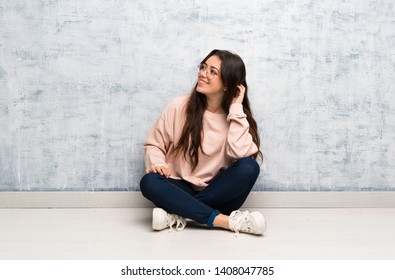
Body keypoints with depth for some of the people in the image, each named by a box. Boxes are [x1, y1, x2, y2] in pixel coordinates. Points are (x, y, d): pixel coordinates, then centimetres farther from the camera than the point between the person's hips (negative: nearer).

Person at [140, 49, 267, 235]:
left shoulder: (238, 117, -4)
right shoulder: (179, 107, -4)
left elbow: (241, 154, -24)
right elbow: (154, 145, 4)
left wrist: (236, 109, -18)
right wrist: (157, 163, -19)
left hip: (218, 194, 0)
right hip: (182, 191, 0)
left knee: (249, 167, -28)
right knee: (149, 182, -30)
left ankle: (179, 215, -22)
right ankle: (227, 221, -29)